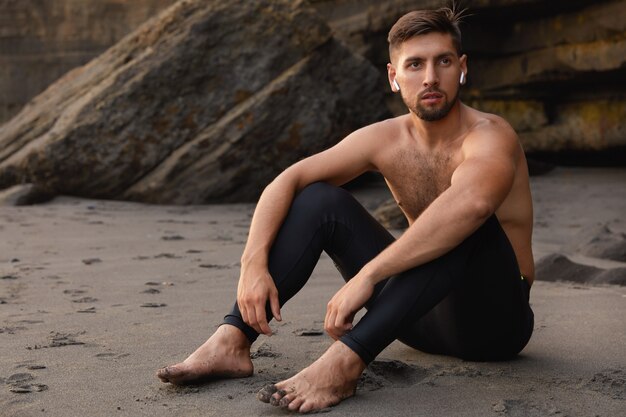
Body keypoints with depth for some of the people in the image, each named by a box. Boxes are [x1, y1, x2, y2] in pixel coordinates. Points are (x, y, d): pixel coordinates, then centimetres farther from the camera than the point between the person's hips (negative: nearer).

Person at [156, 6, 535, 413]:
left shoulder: (490, 136, -20)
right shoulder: (385, 140, -3)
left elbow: (472, 205, -44)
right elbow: (286, 181, -9)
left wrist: (366, 276, -46)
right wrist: (254, 262, -26)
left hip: (495, 318, -5)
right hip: (423, 314, 5)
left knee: (465, 221, -36)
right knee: (318, 198, -8)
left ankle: (345, 360, -42)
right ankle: (233, 341, -19)